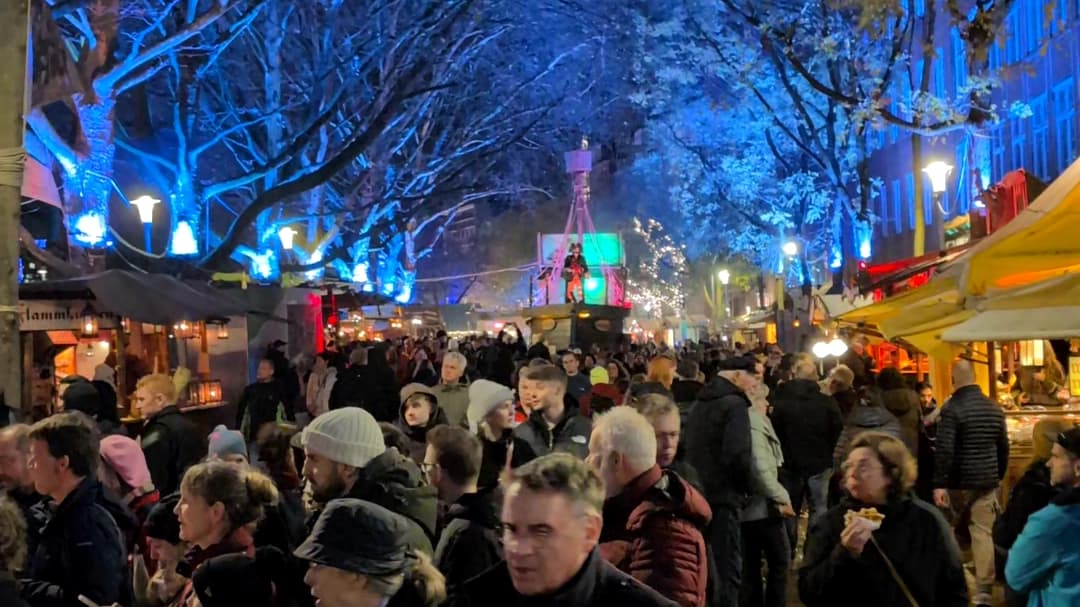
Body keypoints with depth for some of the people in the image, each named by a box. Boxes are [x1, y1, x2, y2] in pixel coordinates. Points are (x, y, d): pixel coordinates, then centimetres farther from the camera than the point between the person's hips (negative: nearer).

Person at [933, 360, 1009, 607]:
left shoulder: (952, 407, -14)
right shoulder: (995, 408, 6)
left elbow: (944, 449, -19)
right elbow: (1003, 447, 13)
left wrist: (939, 484, -18)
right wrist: (999, 475, 24)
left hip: (959, 481, -4)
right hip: (987, 481, 5)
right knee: (984, 533, 4)